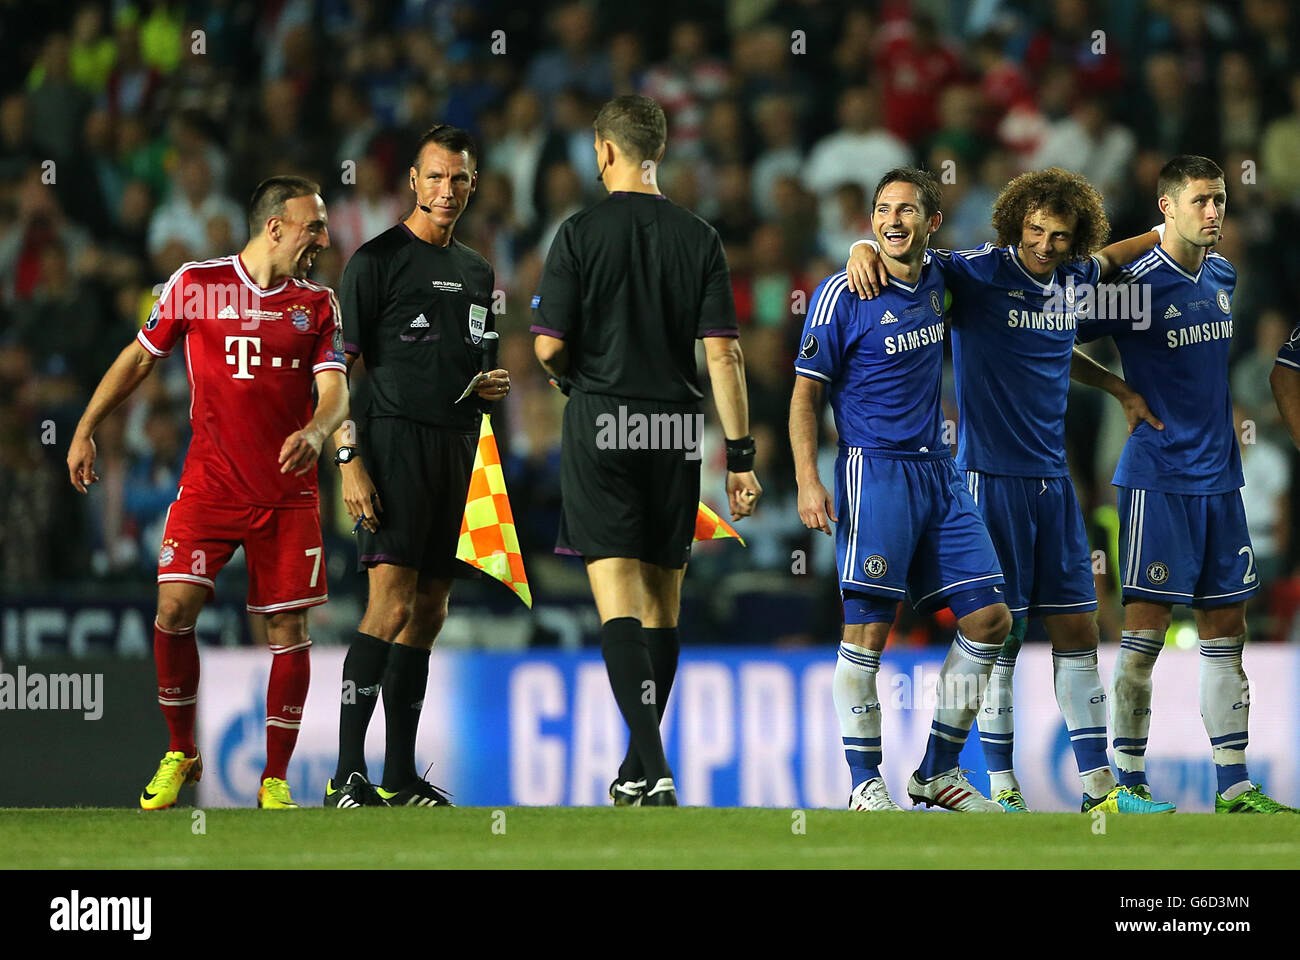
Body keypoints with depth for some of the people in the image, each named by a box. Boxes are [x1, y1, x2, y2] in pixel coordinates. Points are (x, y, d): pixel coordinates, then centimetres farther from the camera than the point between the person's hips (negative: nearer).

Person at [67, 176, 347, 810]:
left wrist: (315, 432, -23)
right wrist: (85, 430, 9)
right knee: (175, 609, -13)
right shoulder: (195, 284, 1)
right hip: (209, 486, -1)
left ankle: (275, 778, 9)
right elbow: (140, 357, 11)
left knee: (289, 628, -2)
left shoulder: (318, 304, 6)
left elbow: (335, 391, -1)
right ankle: (180, 753, 7)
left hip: (288, 493, 2)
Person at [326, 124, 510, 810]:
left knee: (428, 611, 8)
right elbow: (340, 367, -6)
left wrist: (494, 387, 6)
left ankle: (401, 778, 13)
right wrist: (349, 461, -16)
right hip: (396, 440, -7)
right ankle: (347, 777, -19)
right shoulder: (377, 260, -2)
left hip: (458, 447, 7)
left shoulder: (478, 272, 20)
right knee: (392, 603, -17)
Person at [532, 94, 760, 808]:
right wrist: (741, 456, 1)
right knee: (663, 595, 13)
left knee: (618, 595, -8)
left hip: (601, 427, -3)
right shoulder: (698, 238, 3)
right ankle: (638, 769, 20)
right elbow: (722, 354, -2)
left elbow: (549, 347, -9)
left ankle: (653, 766, -23)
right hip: (676, 428, 3)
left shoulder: (583, 233, -6)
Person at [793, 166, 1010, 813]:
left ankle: (938, 772, 14)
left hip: (938, 470, 7)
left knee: (988, 619, 3)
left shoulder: (935, 281, 9)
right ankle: (866, 785, -2)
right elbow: (806, 394, -6)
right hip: (874, 469, -7)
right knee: (868, 628, -10)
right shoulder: (843, 294, -6)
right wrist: (807, 481, -14)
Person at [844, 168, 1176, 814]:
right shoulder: (977, 274, -8)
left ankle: (1099, 788, 9)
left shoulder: (1074, 280, 8)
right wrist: (863, 249, -23)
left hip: (1054, 481, 6)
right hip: (991, 476, -6)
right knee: (999, 633, -4)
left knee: (1075, 627, 6)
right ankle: (1001, 787, 4)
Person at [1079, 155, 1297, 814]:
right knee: (1145, 631, -6)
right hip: (1157, 478, -7)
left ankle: (1233, 784, 9)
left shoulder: (1225, 277, 10)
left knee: (1225, 627, 6)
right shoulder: (1135, 284, -10)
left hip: (1219, 476, 7)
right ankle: (1127, 780, 0)